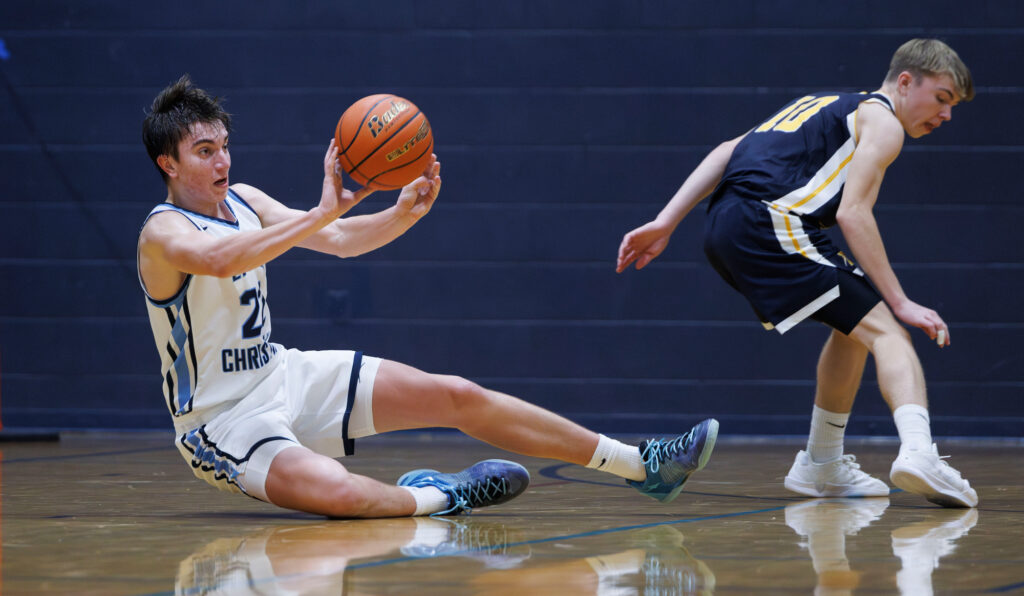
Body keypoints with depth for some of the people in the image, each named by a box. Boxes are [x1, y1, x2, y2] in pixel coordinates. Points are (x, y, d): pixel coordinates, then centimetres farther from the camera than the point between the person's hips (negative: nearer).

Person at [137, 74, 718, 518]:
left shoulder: (243, 200, 8)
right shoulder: (164, 233, -17)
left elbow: (337, 241, 5)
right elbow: (220, 259, -40)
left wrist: (402, 216, -16)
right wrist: (321, 214, -49)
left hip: (285, 375, 8)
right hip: (223, 420, -8)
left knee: (457, 395, -1)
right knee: (338, 493, -40)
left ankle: (643, 465, 2)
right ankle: (438, 497, -11)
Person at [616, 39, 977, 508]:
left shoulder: (829, 106, 32)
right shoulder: (882, 121, 7)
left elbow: (727, 152, 24)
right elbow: (852, 213, -7)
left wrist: (665, 223, 19)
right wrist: (901, 303, -8)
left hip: (724, 228, 8)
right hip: (768, 220, -8)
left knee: (853, 326, 25)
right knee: (885, 331, -14)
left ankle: (821, 465, 29)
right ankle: (917, 448, -40)